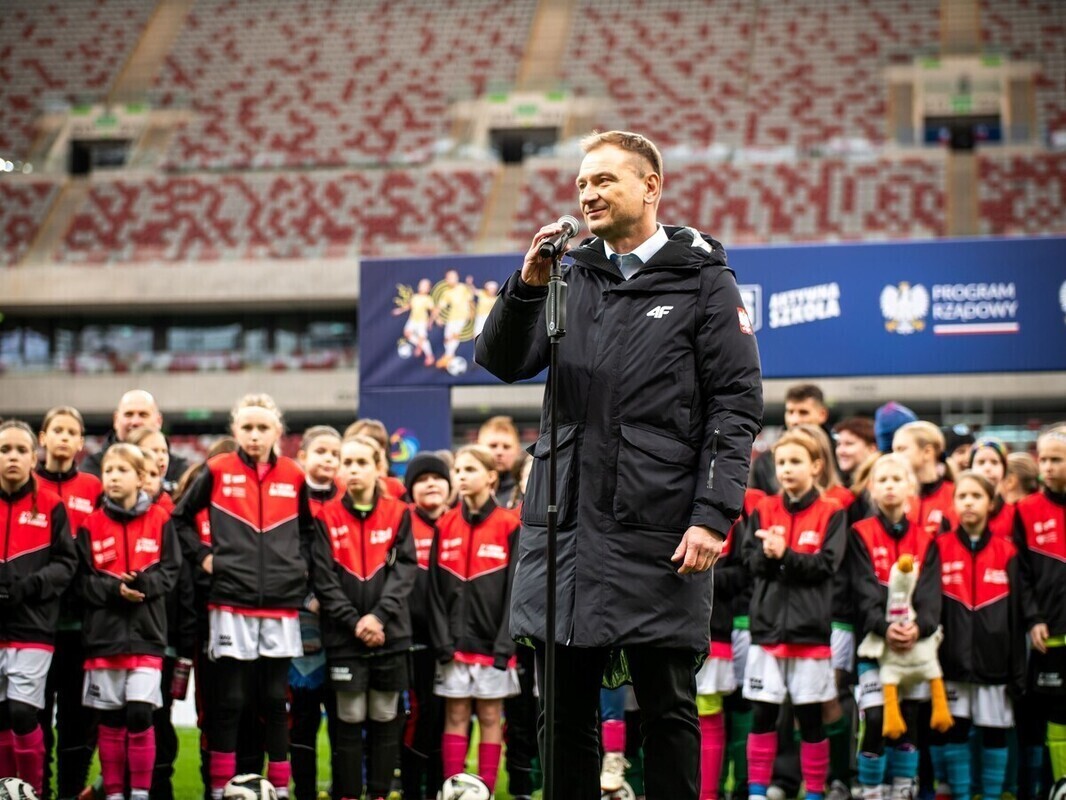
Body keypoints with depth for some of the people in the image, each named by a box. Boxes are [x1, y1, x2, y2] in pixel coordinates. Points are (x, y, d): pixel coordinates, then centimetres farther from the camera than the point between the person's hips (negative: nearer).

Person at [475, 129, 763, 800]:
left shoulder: (703, 281, 2)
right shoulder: (571, 275, 14)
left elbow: (738, 406, -4)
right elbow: (504, 363, 6)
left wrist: (712, 516, -13)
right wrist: (528, 285, -11)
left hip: (659, 536, -4)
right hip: (565, 526, 4)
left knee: (668, 710, 2)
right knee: (565, 711, 9)